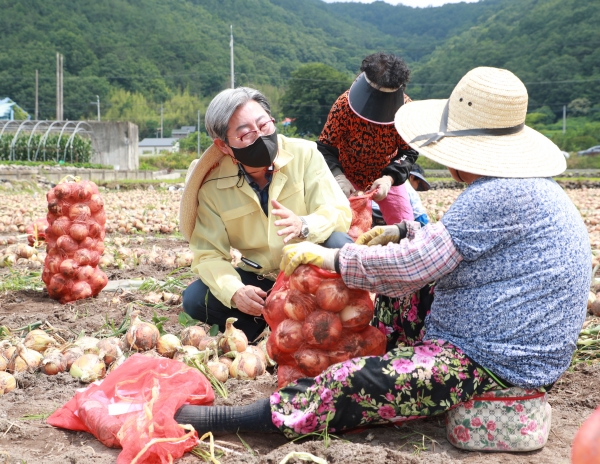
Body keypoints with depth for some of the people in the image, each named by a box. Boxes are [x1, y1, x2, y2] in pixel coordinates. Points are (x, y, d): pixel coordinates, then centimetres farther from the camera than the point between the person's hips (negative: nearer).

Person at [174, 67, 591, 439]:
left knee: (353, 385, -16)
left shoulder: (498, 196, -23)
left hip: (491, 365, -11)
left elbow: (411, 267, -24)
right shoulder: (531, 186, 10)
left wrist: (329, 257, -13)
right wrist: (403, 233, 17)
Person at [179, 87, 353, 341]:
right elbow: (208, 253, -12)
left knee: (340, 245, -32)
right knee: (195, 300, -21)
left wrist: (304, 226, -43)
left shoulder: (304, 154, -14)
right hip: (256, 279, 1)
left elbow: (340, 213, -19)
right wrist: (235, 292, -33)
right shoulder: (211, 185, -12)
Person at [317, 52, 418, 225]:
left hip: (387, 177, 2)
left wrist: (390, 178, -31)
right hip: (349, 177, -2)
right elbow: (325, 147, -20)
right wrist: (338, 177, -37)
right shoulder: (344, 104, -25)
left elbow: (409, 151, -13)